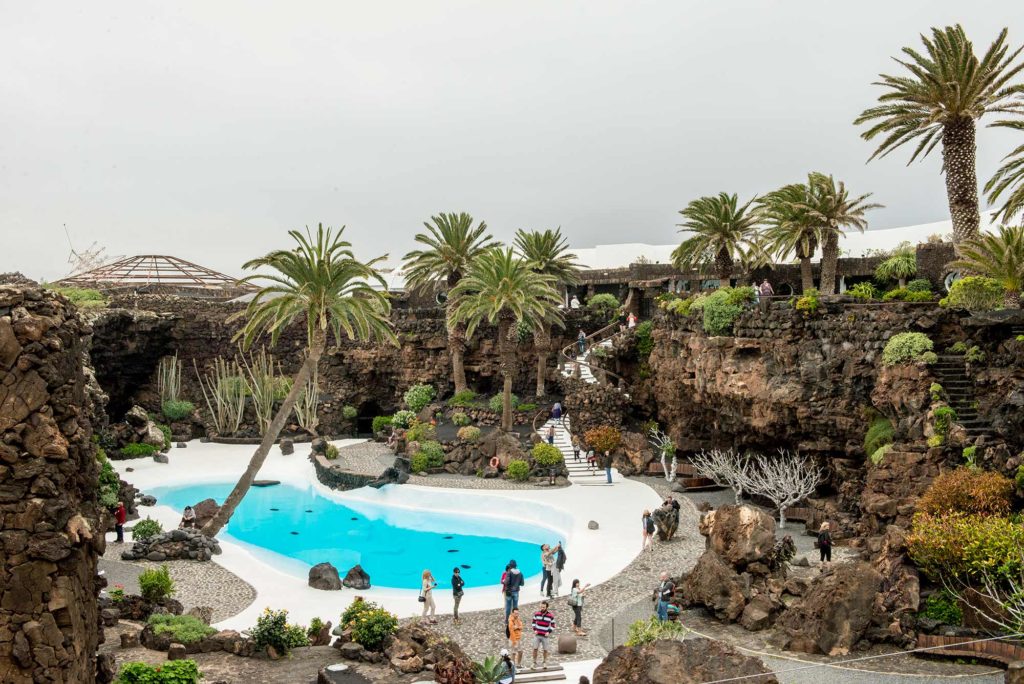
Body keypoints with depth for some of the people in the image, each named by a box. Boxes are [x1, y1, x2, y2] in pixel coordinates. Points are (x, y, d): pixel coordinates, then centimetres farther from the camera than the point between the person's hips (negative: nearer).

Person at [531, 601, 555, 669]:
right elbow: (534, 622, 12)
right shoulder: (537, 614, -2)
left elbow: (553, 625, 3)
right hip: (537, 635, 1)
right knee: (535, 648, 0)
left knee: (545, 650, 6)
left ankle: (545, 662, 25)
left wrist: (549, 632, -9)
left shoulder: (550, 616, -7)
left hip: (545, 636, -1)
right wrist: (534, 630, 0)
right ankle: (534, 663, 12)